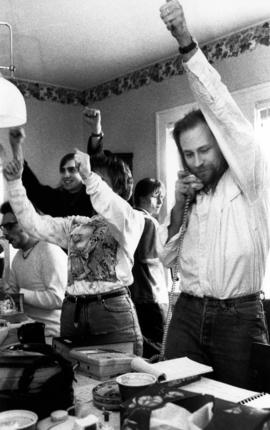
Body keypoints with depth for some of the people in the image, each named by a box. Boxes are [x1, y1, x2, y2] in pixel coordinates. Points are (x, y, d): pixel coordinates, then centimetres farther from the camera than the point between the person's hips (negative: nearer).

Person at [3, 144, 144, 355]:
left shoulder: (133, 220, 3)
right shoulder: (75, 225, 18)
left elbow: (120, 217, -21)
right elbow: (33, 223, 10)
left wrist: (89, 177, -26)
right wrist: (15, 182, 1)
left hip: (113, 311, -4)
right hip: (72, 313, 4)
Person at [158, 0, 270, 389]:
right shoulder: (192, 195, 10)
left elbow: (223, 109, -17)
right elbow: (168, 257, 11)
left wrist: (186, 43, -23)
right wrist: (180, 206, -4)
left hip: (239, 317, -4)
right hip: (187, 313, 4)